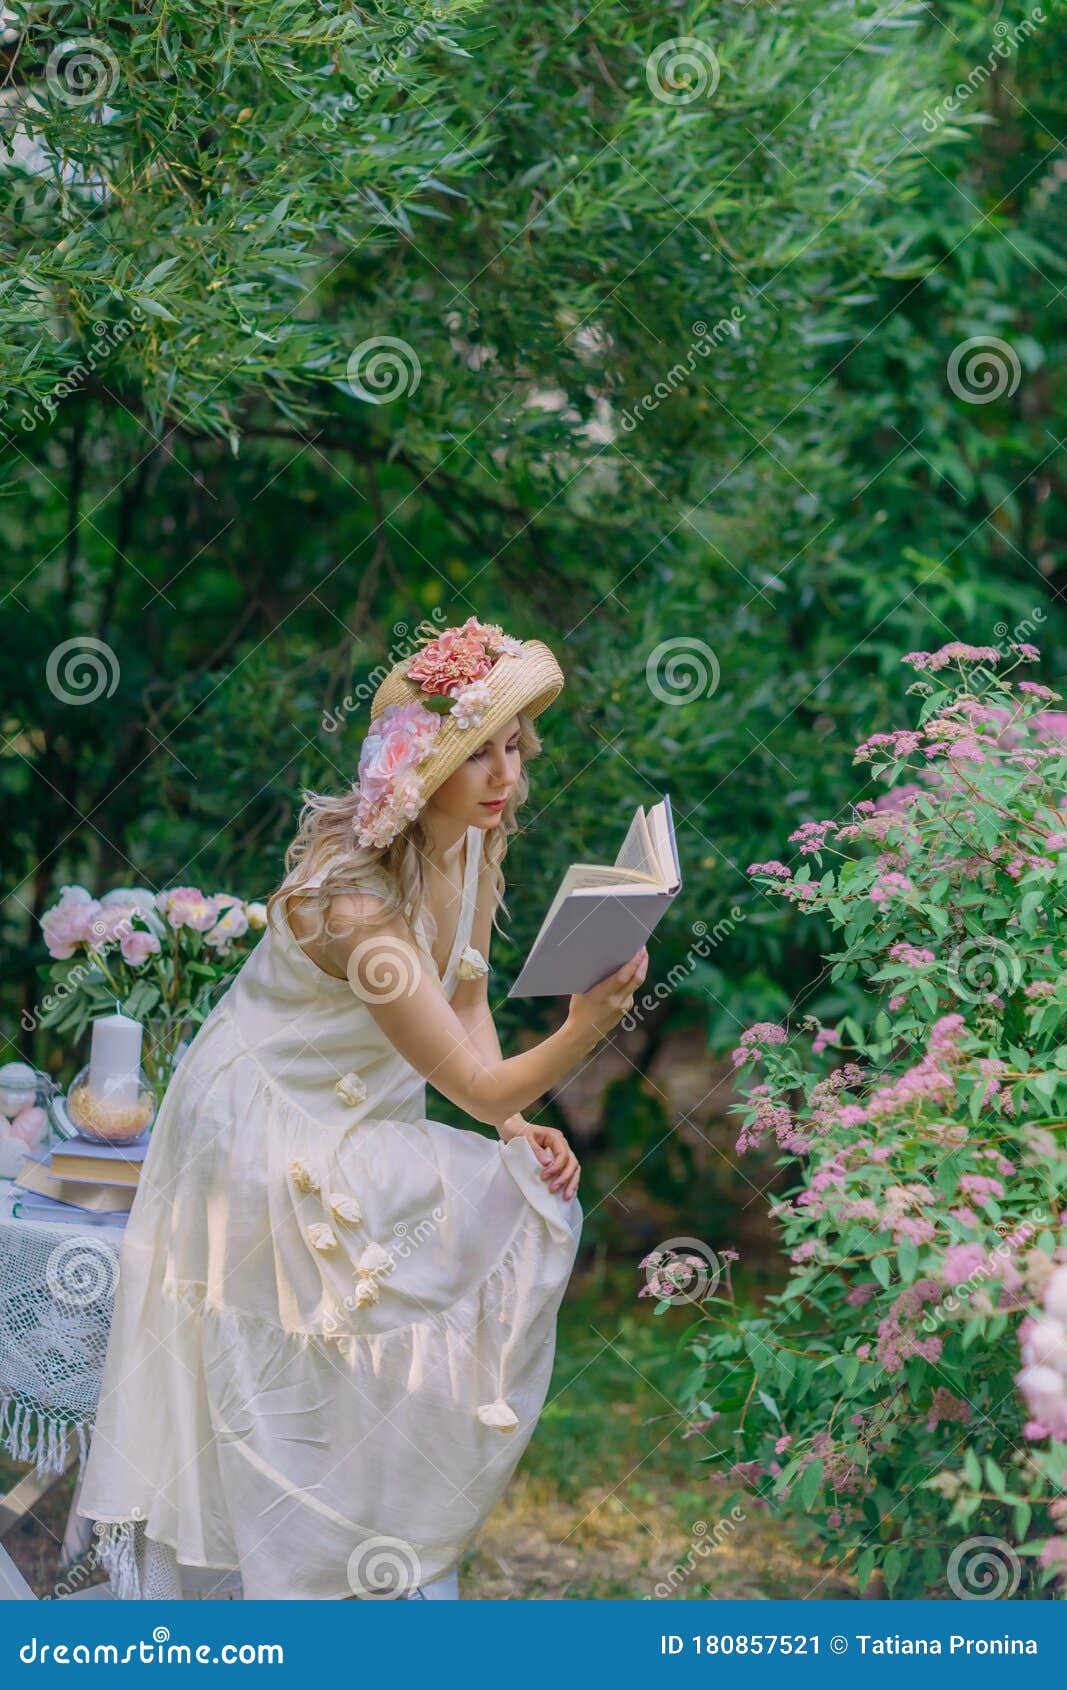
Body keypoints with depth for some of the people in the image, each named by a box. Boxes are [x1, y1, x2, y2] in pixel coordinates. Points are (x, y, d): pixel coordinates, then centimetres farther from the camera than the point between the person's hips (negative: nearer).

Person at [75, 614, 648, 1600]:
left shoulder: (475, 841, -7)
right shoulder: (355, 901, -31)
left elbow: (467, 1003, 5)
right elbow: (474, 1083, -29)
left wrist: (521, 1129, -9)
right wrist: (583, 1029, -45)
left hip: (351, 1123, 8)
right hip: (268, 1139, -8)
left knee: (531, 1191, -6)